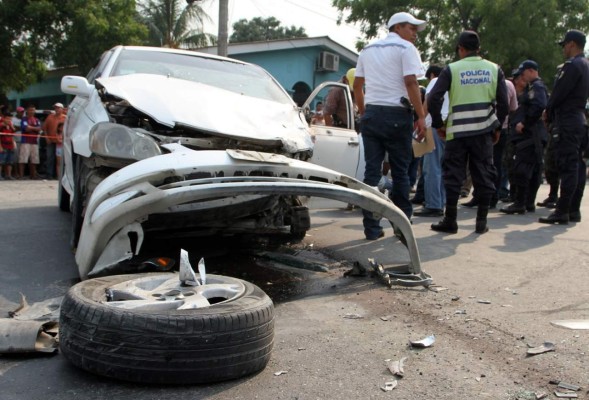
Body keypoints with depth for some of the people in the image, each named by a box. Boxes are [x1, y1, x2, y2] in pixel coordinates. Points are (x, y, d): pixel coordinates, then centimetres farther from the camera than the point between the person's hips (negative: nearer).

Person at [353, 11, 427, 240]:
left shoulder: (368, 49, 18)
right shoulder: (405, 48, -1)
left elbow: (357, 86, 18)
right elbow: (411, 83, -12)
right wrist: (421, 116, -11)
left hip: (371, 113, 5)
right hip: (396, 114, -4)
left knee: (372, 171, 2)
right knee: (400, 171, 6)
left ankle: (372, 228, 0)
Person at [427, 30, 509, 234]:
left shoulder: (451, 69, 0)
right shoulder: (494, 69, 8)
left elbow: (433, 99, -7)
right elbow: (503, 102, 5)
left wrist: (438, 124, 4)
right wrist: (497, 127, 16)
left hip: (457, 131, -2)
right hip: (484, 131, 2)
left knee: (453, 176, 4)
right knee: (484, 175, 8)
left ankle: (450, 221, 8)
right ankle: (481, 221, 11)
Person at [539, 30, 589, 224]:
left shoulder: (571, 65, -13)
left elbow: (558, 93, -16)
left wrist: (549, 113, 1)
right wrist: (553, 113, 14)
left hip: (567, 122, -10)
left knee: (567, 168, -10)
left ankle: (562, 211, -8)